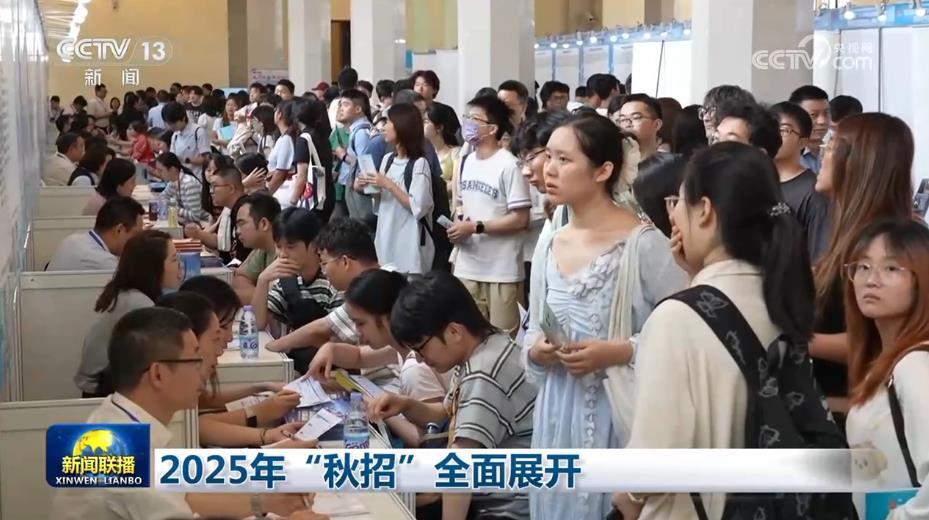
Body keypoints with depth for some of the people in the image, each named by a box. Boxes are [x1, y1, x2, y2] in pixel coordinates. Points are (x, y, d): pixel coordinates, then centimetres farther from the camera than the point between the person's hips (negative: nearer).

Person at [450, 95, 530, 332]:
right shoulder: (466, 161, 10)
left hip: (501, 270, -7)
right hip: (467, 267, 7)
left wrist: (475, 227, -17)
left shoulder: (508, 166, -14)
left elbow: (520, 219, -16)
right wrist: (458, 222, -1)